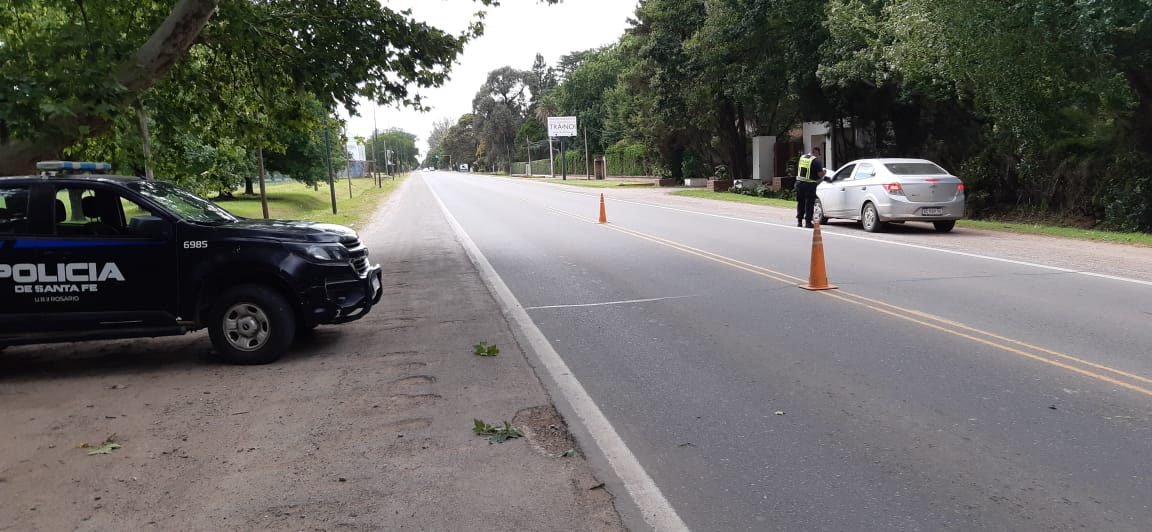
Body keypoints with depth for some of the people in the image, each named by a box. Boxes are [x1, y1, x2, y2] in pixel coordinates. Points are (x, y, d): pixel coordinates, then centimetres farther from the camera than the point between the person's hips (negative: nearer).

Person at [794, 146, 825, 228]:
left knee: (800, 202, 14)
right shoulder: (816, 160, -11)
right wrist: (824, 172, 8)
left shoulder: (802, 157, 10)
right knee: (809, 203, 1)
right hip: (810, 184, -6)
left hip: (799, 182, 6)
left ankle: (799, 221, 17)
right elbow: (820, 174, -13)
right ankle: (807, 222, 1)